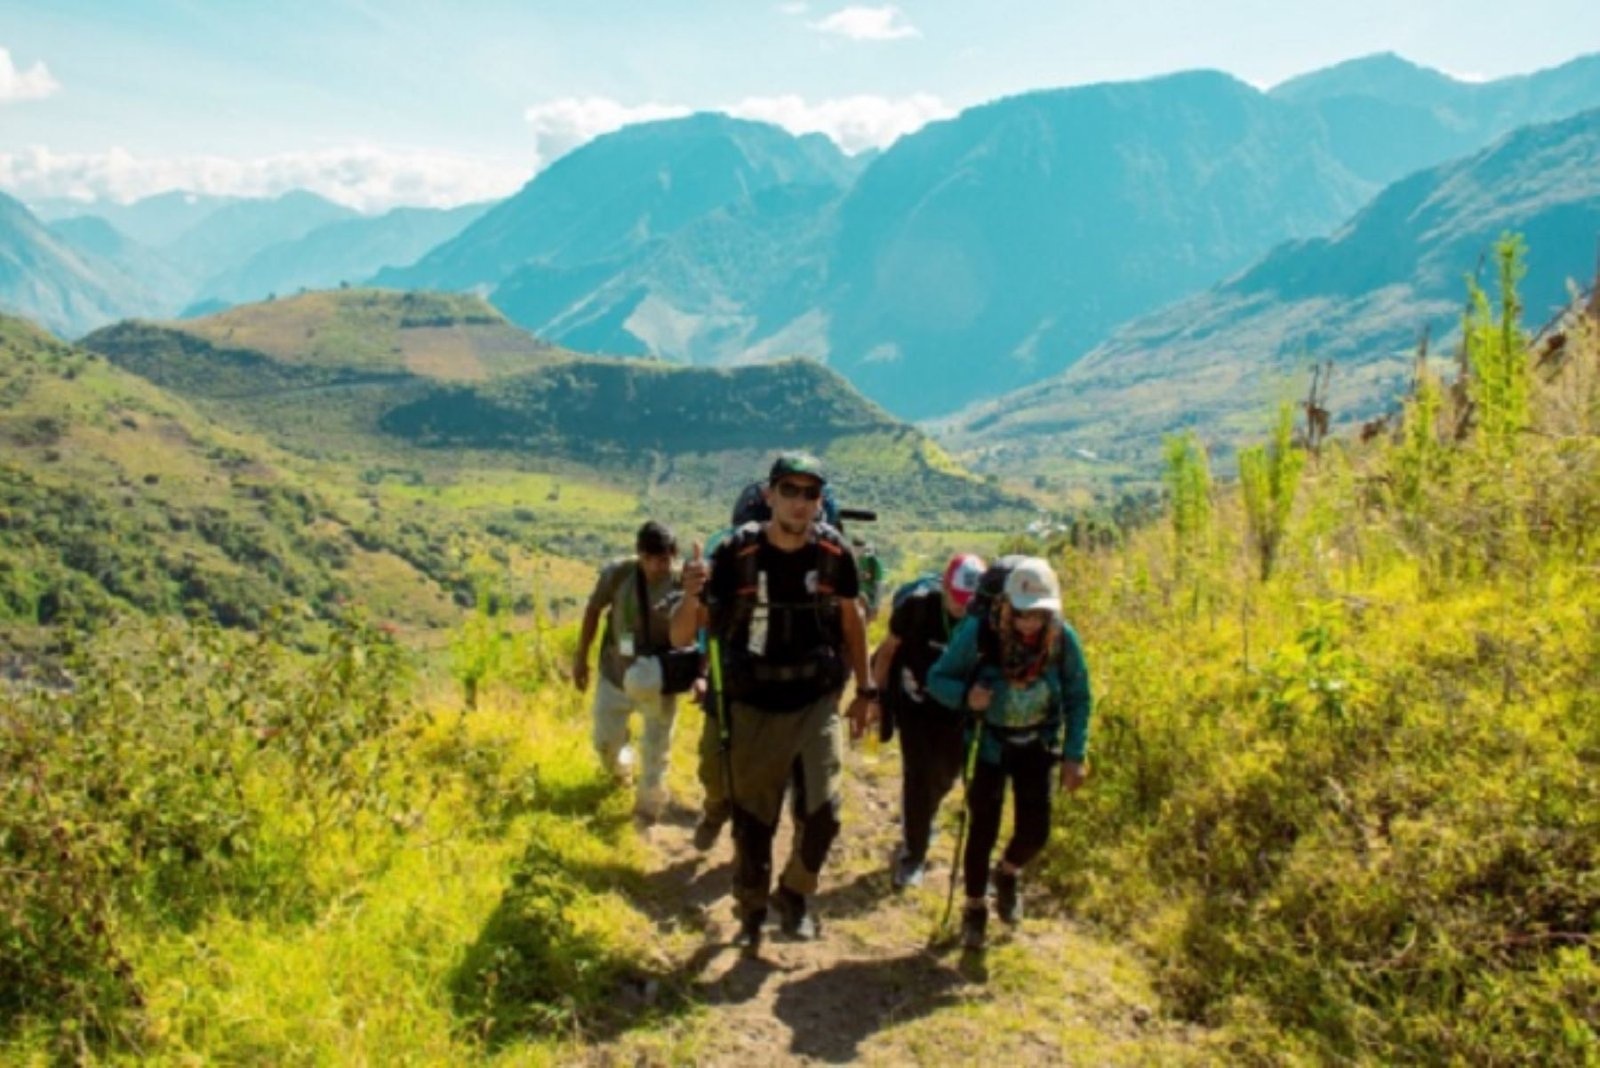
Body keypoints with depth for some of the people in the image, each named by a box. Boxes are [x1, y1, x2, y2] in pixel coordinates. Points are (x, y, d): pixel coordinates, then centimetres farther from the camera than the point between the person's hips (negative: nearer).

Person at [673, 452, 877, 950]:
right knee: (752, 821, 9)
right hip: (754, 709, -1)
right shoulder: (736, 553, -16)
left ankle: (795, 895, 20)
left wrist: (865, 691, 10)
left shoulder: (834, 552, -9)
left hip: (817, 704, 1)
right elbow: (681, 635, -15)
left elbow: (851, 620, 8)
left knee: (822, 812, -9)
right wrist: (691, 595, -37)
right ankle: (752, 910, 34)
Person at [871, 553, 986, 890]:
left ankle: (919, 821, 45)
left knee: (945, 773, 13)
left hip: (954, 707, 3)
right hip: (914, 701, -3)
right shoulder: (917, 604, -22)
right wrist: (879, 695, -5)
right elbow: (888, 649, -9)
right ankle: (913, 853, 8)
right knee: (917, 773, -7)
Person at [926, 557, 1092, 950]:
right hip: (991, 743, -2)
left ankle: (1008, 874, 34)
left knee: (1035, 830, -1)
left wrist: (1074, 755, -8)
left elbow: (1078, 697, -4)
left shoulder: (1063, 639, -18)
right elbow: (937, 678, -16)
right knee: (983, 828, -1)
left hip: (1037, 744, 2)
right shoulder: (979, 632, -26)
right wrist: (965, 695, -37)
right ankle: (975, 907, 23)